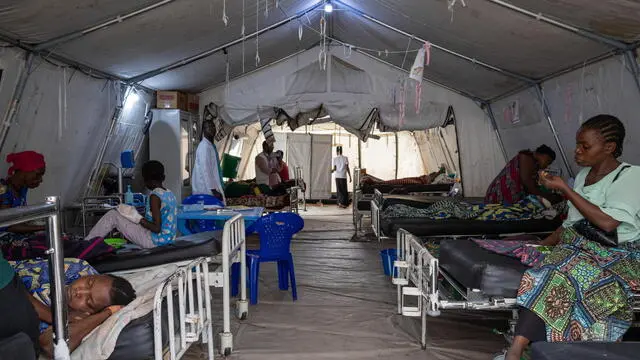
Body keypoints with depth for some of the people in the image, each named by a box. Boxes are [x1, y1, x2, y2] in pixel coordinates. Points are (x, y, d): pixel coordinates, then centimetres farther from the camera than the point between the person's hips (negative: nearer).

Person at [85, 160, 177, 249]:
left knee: (113, 215, -1)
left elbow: (157, 228, -23)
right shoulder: (170, 194, 8)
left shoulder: (155, 196, -18)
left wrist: (138, 219, -11)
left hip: (154, 241, -9)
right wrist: (140, 218, 15)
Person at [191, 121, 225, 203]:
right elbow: (205, 170, -19)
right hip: (207, 190, -9)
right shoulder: (204, 146, -13)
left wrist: (219, 188, 19)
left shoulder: (212, 145, 15)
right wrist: (213, 190, -22)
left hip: (213, 187, 9)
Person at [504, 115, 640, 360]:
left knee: (560, 274, -33)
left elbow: (607, 223, -20)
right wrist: (542, 246, 6)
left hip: (618, 255, -6)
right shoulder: (583, 175, 16)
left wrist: (564, 188, -16)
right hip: (578, 246, 6)